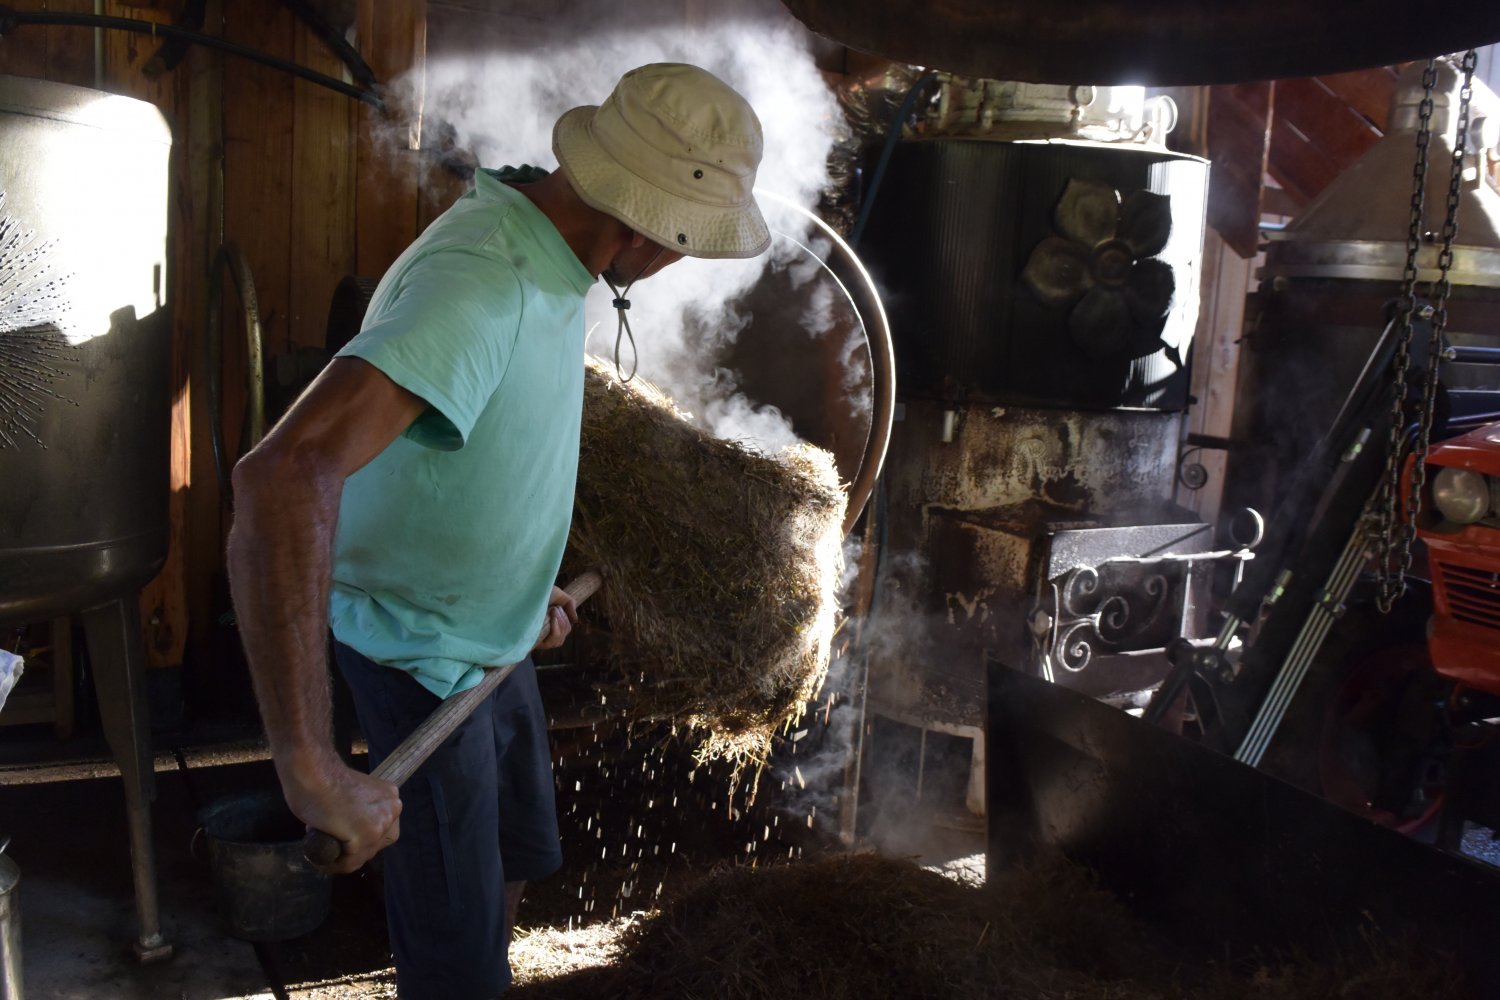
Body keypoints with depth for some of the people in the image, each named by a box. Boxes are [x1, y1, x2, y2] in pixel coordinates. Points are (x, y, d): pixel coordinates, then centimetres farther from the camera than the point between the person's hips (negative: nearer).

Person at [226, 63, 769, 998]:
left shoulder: (540, 252, -5)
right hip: (421, 654, -9)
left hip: (495, 637, 9)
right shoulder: (479, 285, -36)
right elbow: (286, 472, -48)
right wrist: (310, 765, -48)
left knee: (520, 858, 27)